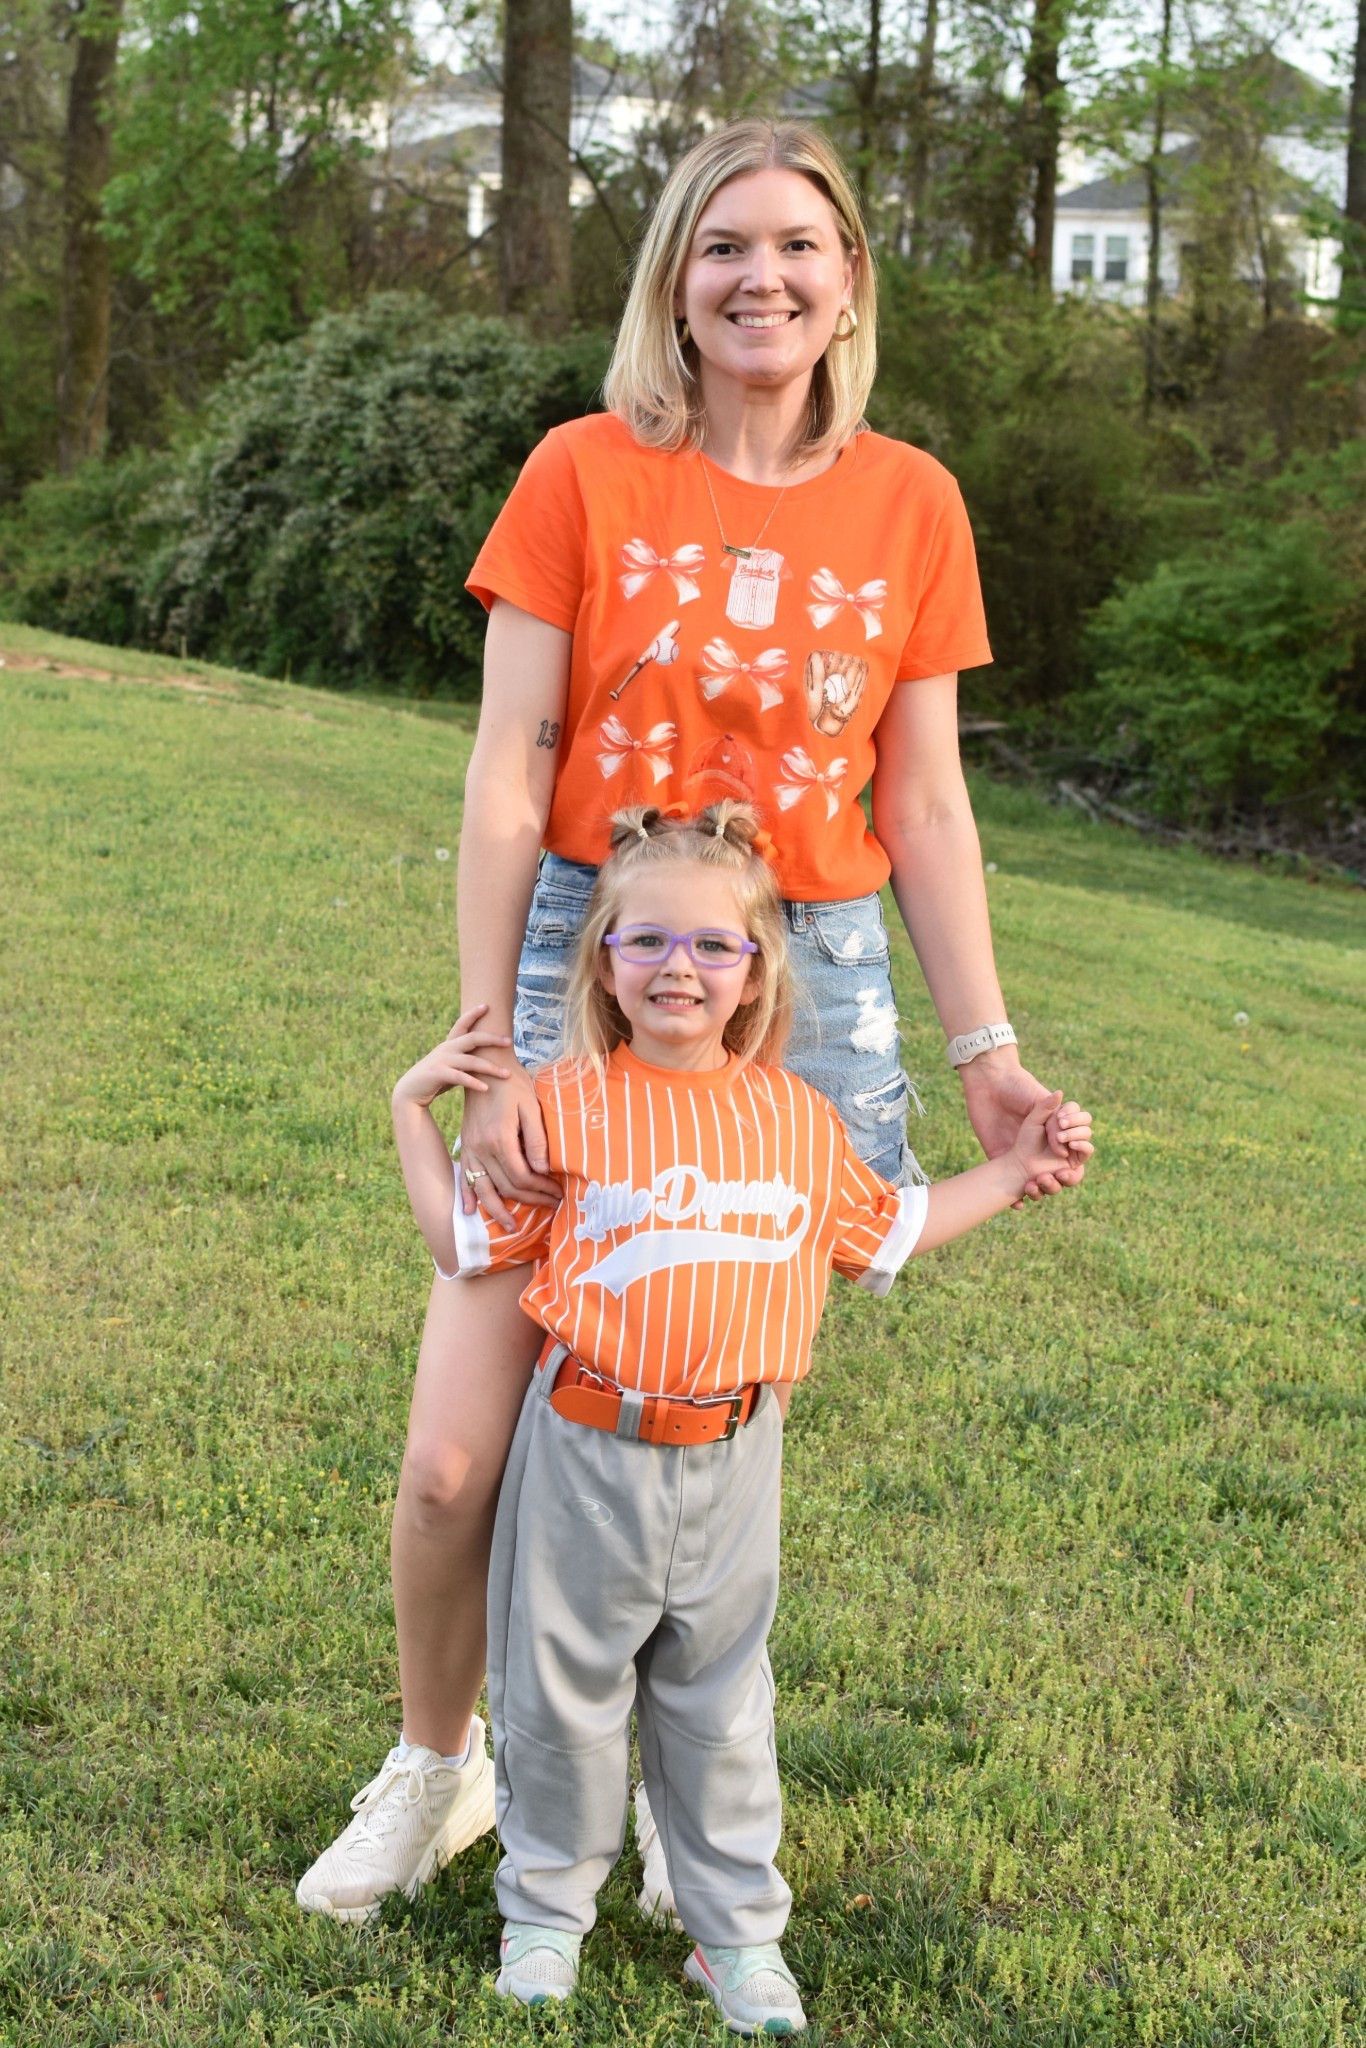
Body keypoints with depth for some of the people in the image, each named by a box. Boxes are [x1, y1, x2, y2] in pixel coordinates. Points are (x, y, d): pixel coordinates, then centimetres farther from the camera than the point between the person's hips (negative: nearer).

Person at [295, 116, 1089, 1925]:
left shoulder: (908, 505, 3)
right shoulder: (585, 474, -3)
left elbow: (926, 807, 7)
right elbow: (506, 778, -4)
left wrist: (986, 1050, 1)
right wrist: (488, 1049, -10)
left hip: (808, 987, 1)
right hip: (586, 959, -1)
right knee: (459, 1461, -2)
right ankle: (435, 1768, 26)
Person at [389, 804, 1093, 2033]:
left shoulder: (794, 1116, 2)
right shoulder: (569, 1105, -6)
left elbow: (881, 1233, 17)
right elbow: (467, 1248, 0)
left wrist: (1015, 1171, 15)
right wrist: (415, 1110, -4)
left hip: (731, 1462, 2)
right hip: (588, 1455, -2)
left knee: (719, 1702, 14)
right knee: (562, 1692, 12)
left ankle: (738, 1931, 28)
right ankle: (547, 1908, 32)